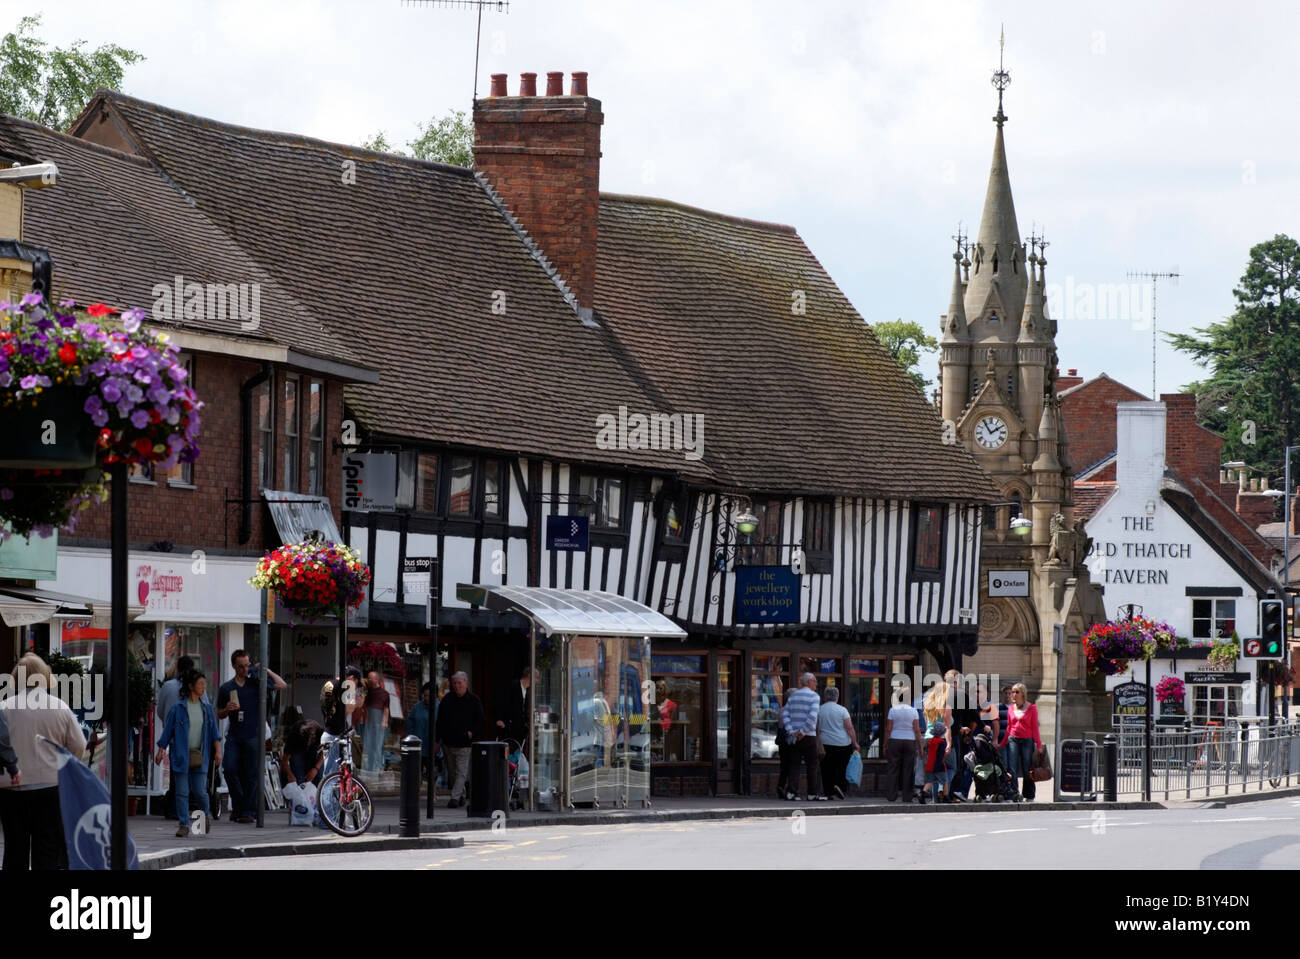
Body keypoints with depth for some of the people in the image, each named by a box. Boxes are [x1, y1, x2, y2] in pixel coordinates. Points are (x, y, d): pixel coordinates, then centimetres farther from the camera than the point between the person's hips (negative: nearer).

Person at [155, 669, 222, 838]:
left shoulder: (206, 709, 8)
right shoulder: (178, 709, -2)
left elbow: (214, 732, 10)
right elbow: (167, 731, 3)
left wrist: (218, 751, 2)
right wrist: (160, 751, 1)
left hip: (200, 755, 2)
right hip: (181, 755, -2)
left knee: (200, 791, -2)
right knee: (182, 792, -2)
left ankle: (206, 814, 26)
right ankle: (184, 824, 5)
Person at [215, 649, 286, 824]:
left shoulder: (257, 682, 7)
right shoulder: (226, 688, 12)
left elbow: (281, 685, -1)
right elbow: (219, 715, 19)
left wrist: (266, 670, -2)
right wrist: (227, 709, -3)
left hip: (253, 735, -2)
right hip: (234, 735, 2)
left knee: (252, 775, -3)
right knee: (229, 769, -9)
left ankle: (249, 811, 2)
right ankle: (238, 805, 10)